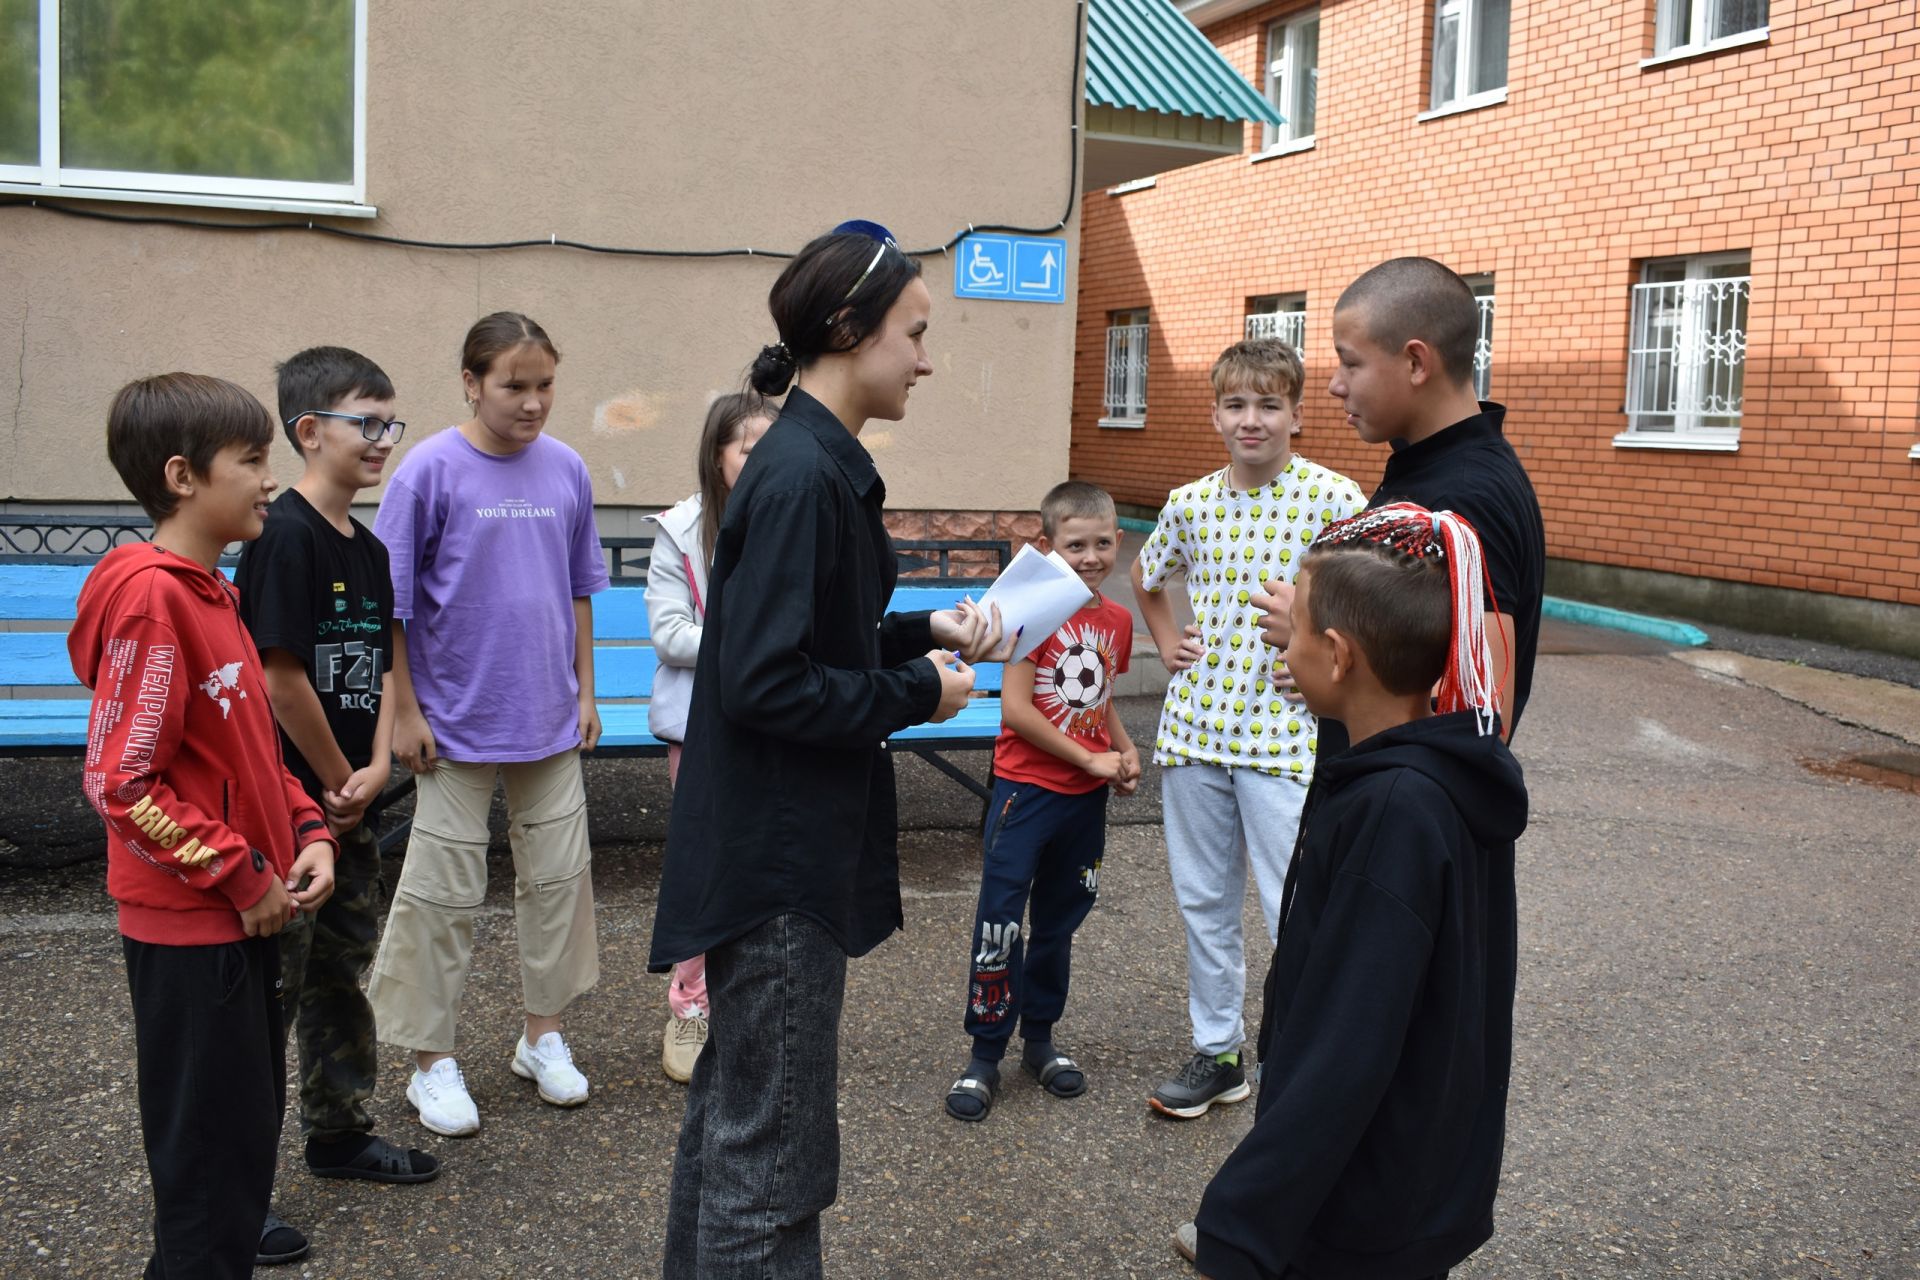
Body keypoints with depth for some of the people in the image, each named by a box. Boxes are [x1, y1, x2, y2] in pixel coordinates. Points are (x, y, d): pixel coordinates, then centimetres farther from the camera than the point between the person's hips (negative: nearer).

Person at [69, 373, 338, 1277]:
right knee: (211, 1149, 3)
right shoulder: (150, 597, -20)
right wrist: (240, 877, -18)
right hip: (191, 928, -9)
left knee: (249, 1129, 19)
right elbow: (119, 782, -22)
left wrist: (306, 835, 4)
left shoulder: (208, 591, 9)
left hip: (244, 917, 9)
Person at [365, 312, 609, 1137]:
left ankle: (544, 1036, 29)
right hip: (457, 724, -4)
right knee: (442, 892, 4)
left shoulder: (566, 470, 2)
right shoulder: (430, 471, -11)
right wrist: (404, 710, -9)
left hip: (550, 724, 5)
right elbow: (391, 602, -8)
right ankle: (433, 1062, 19)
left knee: (559, 877, 11)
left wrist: (584, 692, 11)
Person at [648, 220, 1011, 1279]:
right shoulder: (800, 478, -20)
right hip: (779, 862, -10)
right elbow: (766, 682, -24)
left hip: (770, 849, 10)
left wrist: (927, 634, 5)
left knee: (731, 1111, 24)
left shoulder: (816, 464, 10)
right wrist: (919, 694, -15)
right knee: (773, 1152, 1)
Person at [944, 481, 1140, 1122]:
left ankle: (1040, 1038, 32)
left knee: (1058, 924, 17)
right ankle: (985, 1055, 9)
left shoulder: (1118, 620, 5)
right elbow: (1015, 708, -18)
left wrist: (1127, 751, 2)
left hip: (1086, 798, 6)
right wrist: (1091, 758, -14)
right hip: (1026, 790, -6)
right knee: (999, 924, -4)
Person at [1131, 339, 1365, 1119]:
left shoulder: (1333, 499, -9)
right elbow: (1146, 578, 24)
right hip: (1195, 730, 5)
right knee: (1203, 902, 14)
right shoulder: (1189, 504, 5)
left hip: (1286, 738, -5)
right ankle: (1217, 1054, 29)